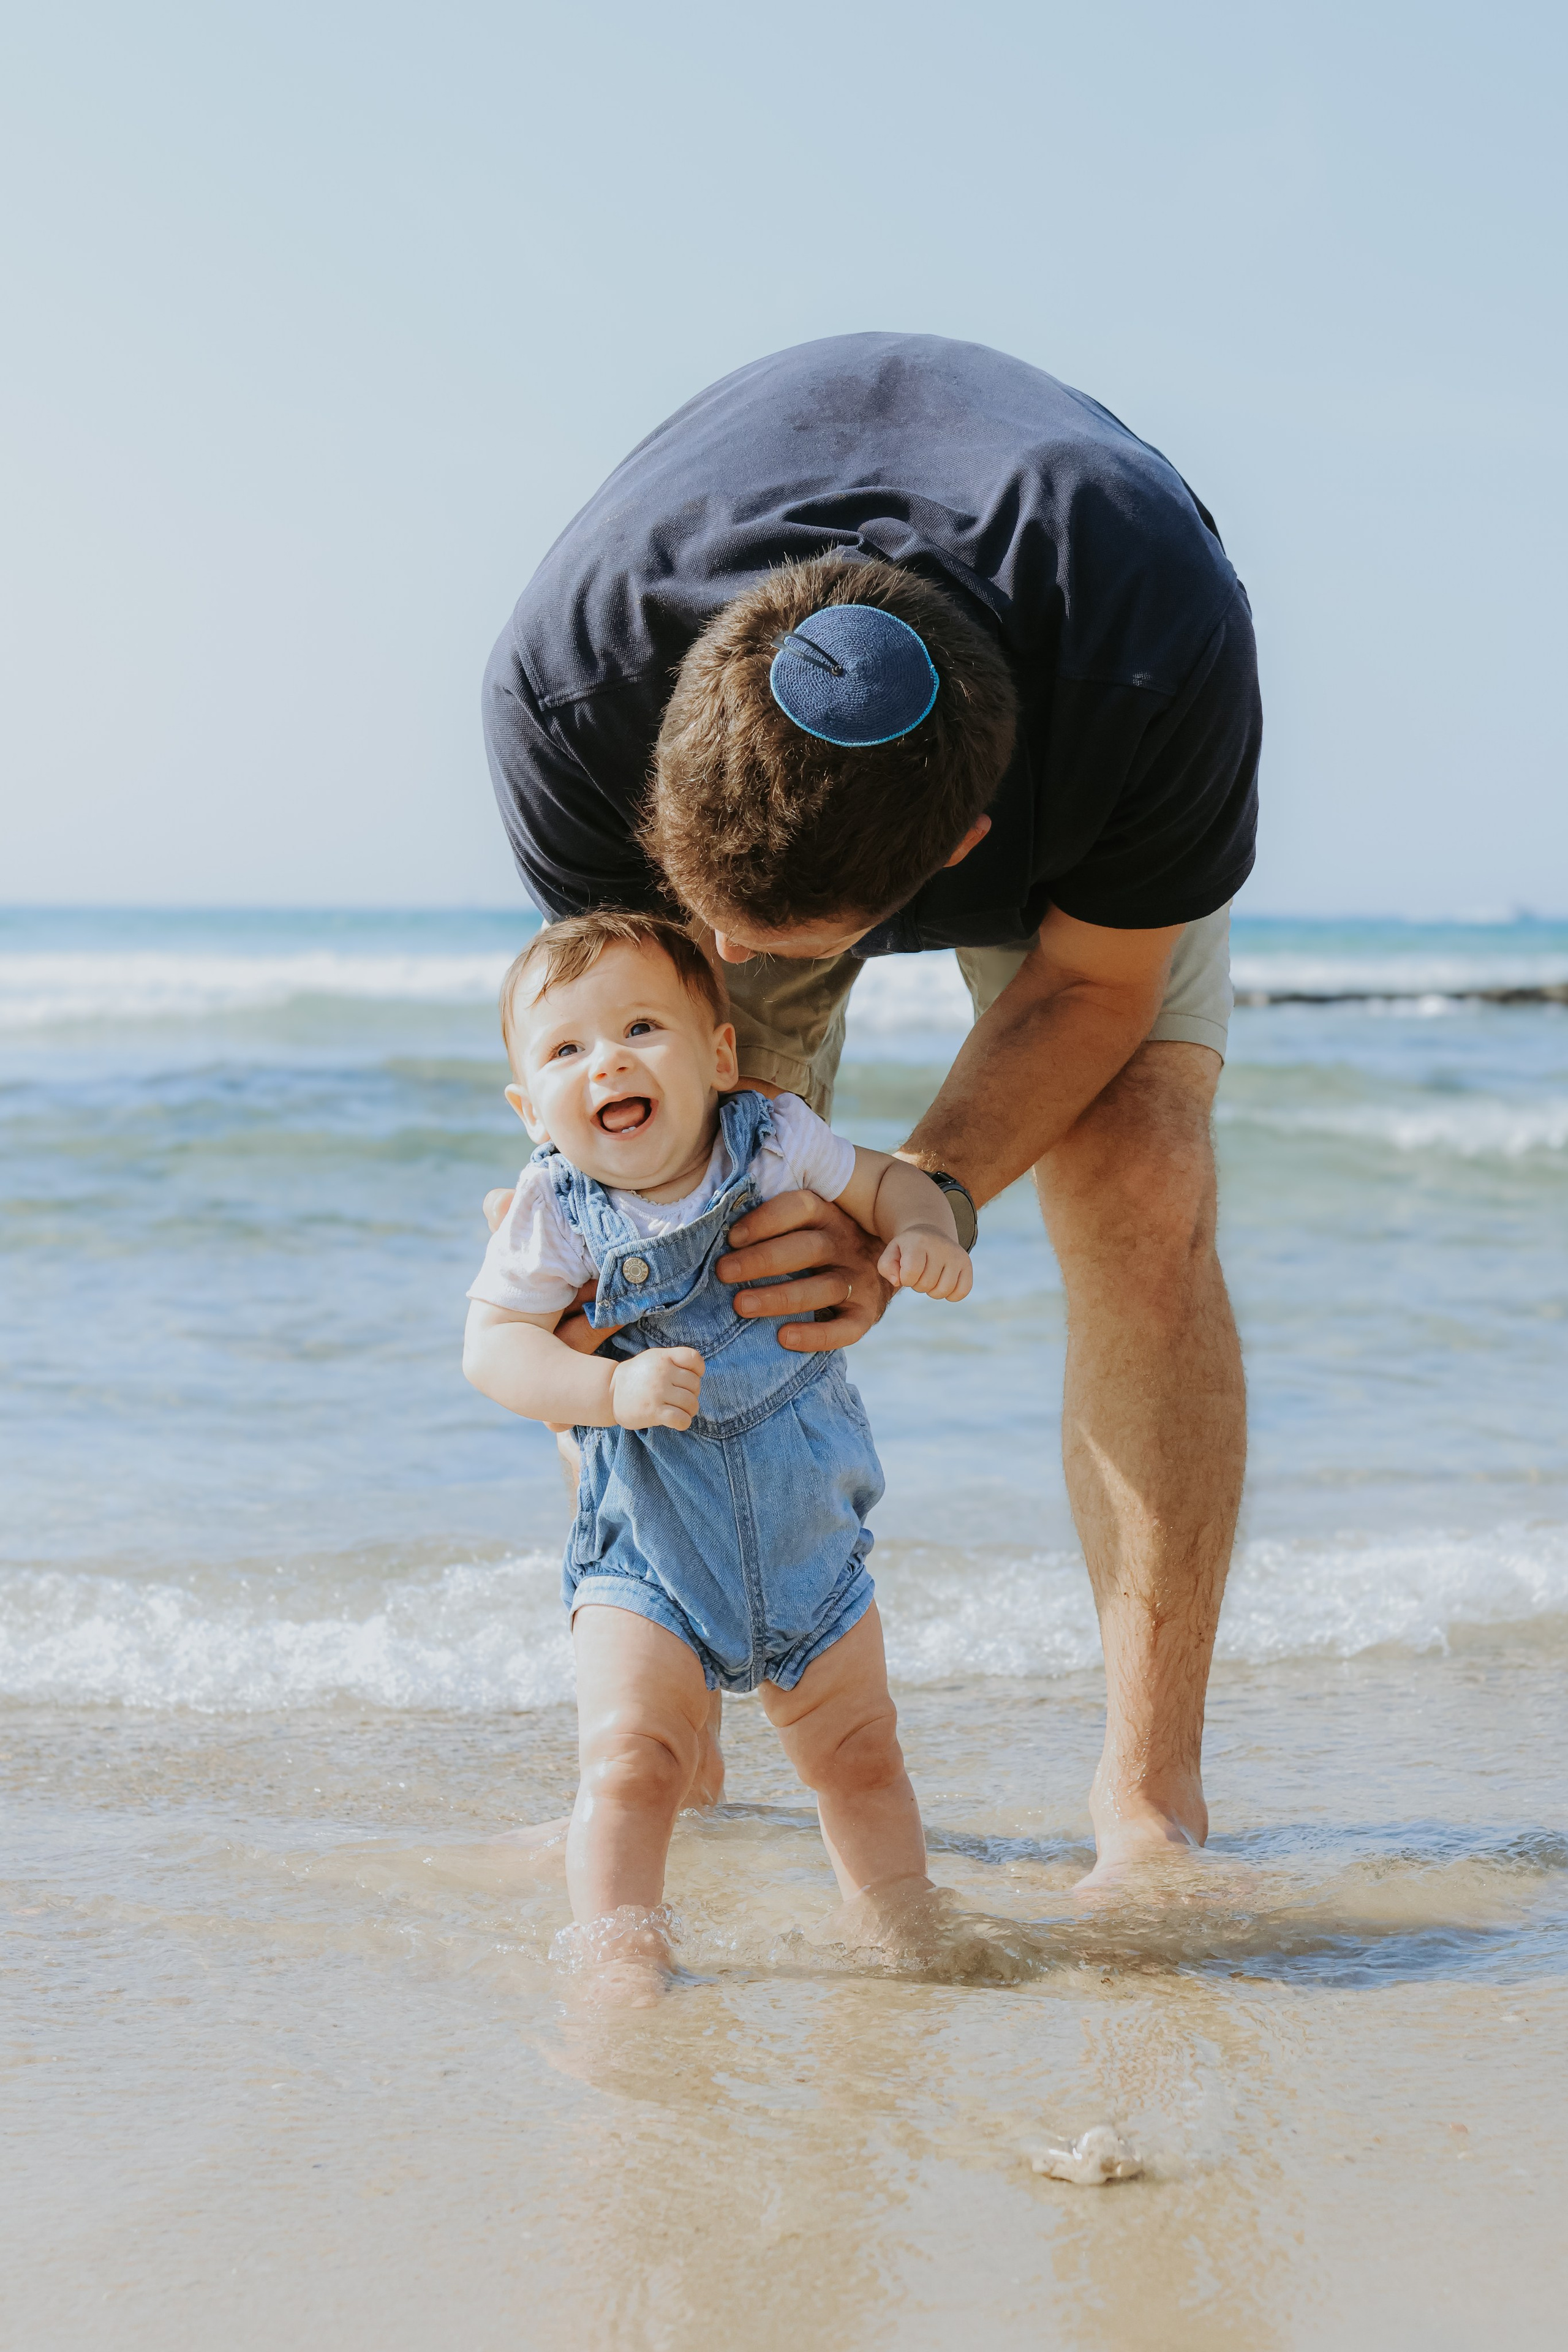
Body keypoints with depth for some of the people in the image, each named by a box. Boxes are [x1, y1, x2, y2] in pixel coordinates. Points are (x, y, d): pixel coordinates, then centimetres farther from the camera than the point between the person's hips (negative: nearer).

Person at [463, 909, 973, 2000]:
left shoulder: (776, 1144, -9)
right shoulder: (558, 1210, -14)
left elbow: (886, 1180, 7)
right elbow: (492, 1343, -16)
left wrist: (929, 1237, -16)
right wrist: (613, 1388, -32)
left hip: (809, 1530, 2)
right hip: (647, 1549, -2)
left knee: (858, 1756, 12)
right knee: (631, 1760, -16)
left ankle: (905, 1929, 31)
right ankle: (620, 1955, -2)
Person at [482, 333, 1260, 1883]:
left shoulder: (1167, 653, -45)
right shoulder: (570, 679, -40)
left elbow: (1093, 980, -27)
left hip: (1069, 823, -1)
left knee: (1139, 1200, -21)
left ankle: (1150, 1792, -10)